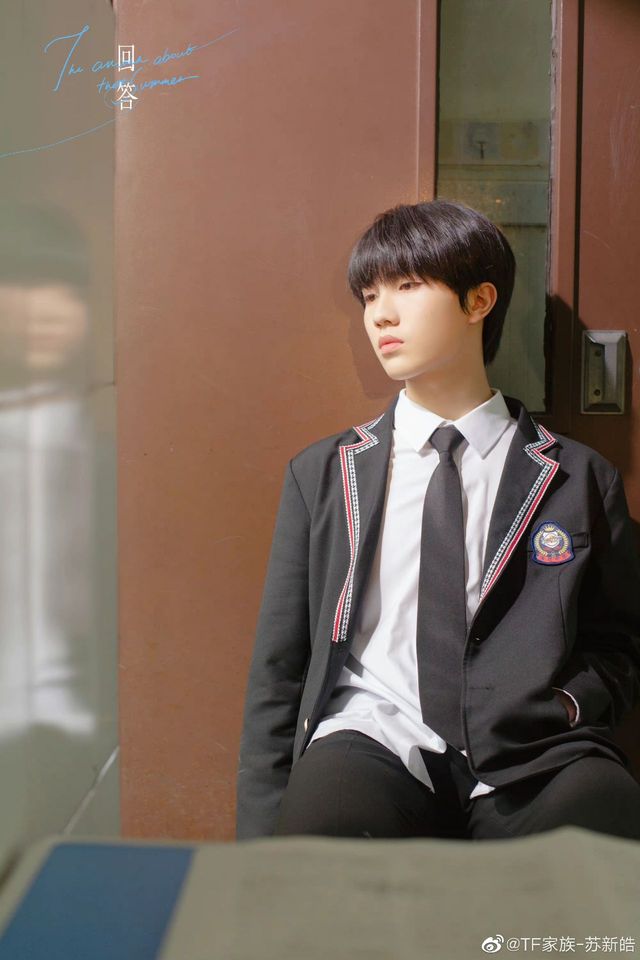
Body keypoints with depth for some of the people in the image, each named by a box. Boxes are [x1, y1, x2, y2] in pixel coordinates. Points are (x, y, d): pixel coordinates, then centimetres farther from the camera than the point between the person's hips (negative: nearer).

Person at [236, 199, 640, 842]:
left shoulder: (580, 480, 11)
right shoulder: (321, 474, 14)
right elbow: (277, 669, 11)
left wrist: (560, 714, -6)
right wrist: (262, 841, 0)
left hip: (531, 765, 1)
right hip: (374, 745, 0)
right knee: (322, 814, -36)